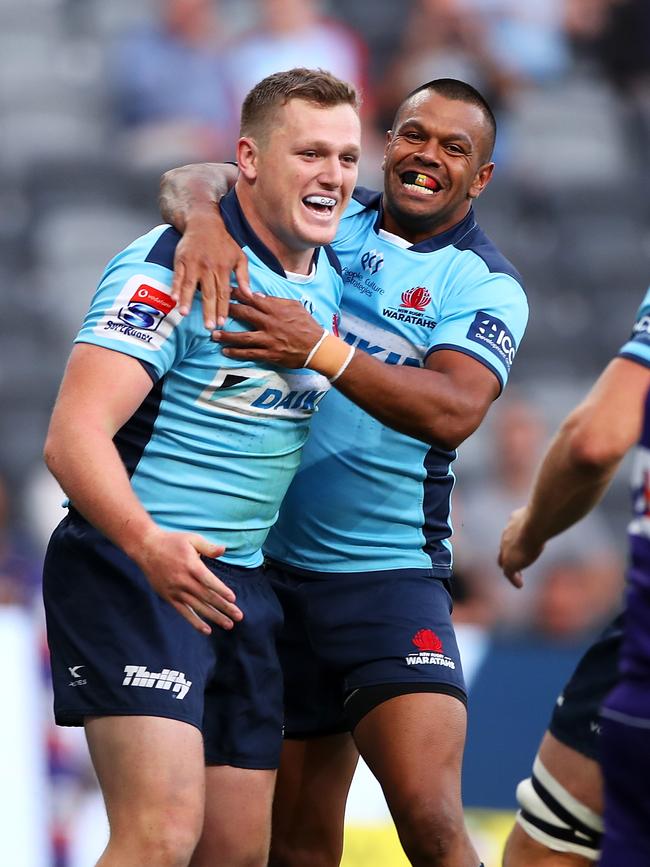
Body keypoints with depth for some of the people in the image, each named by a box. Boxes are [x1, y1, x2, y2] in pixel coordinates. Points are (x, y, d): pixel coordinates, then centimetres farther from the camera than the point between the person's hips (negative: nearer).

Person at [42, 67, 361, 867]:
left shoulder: (334, 274, 11)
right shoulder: (170, 266, -13)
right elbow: (73, 433, -23)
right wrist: (147, 544, -36)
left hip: (241, 583, 8)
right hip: (128, 568, -8)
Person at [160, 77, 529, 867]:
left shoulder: (484, 287, -3)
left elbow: (453, 411, -19)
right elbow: (194, 178, 0)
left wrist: (321, 350, -29)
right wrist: (202, 217, -23)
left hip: (390, 581, -3)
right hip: (270, 571, 3)